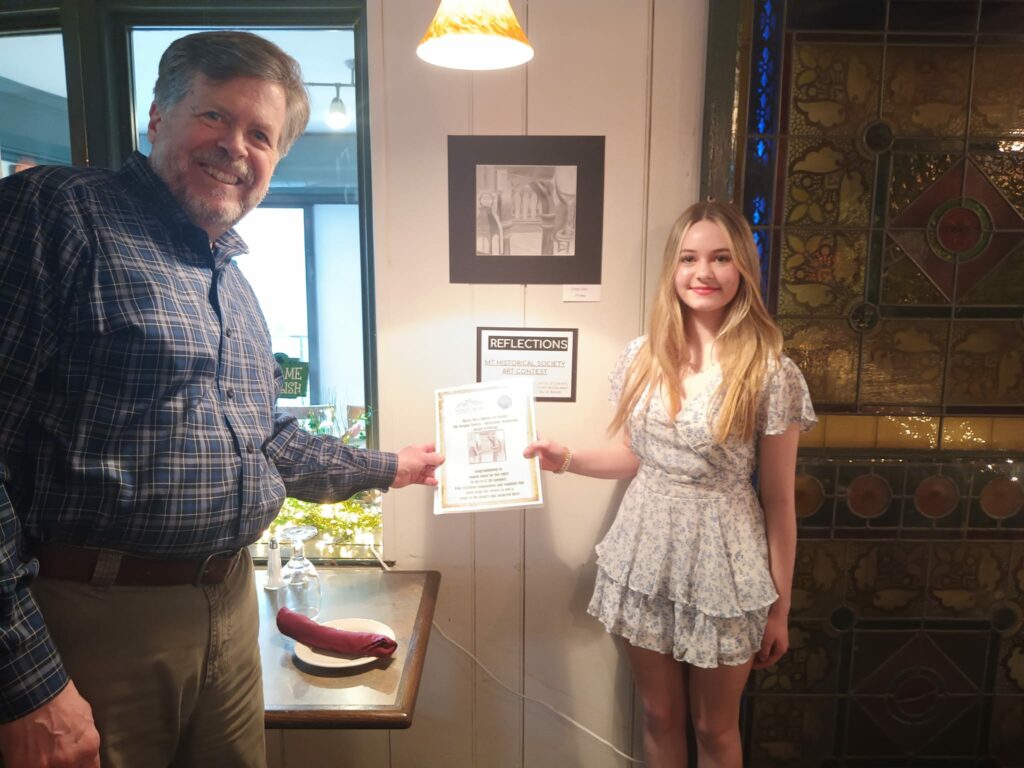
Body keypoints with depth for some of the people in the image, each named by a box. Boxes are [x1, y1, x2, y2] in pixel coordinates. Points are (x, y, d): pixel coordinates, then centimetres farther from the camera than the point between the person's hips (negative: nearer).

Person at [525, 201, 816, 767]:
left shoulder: (770, 374, -13)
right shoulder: (642, 357, -2)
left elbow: (778, 500, -8)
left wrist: (779, 607, -2)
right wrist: (566, 460, -5)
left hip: (721, 568, -3)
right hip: (645, 557, 4)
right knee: (659, 716, 20)